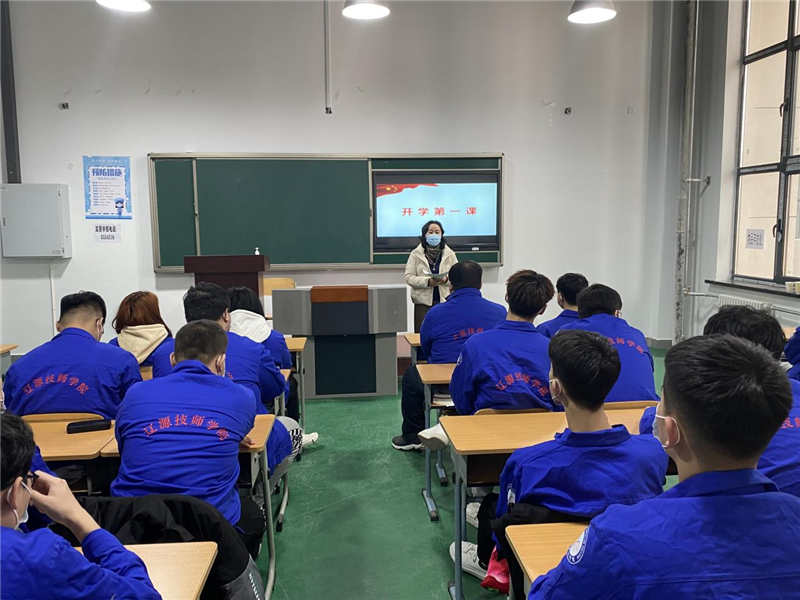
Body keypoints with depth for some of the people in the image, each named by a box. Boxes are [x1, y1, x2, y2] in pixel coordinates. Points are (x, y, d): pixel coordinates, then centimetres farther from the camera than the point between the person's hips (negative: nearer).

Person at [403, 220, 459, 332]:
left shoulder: (450, 254, 8)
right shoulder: (416, 254, 3)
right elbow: (408, 277, -3)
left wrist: (446, 279, -15)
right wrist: (427, 282, -16)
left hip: (445, 301, 1)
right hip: (423, 302, -1)